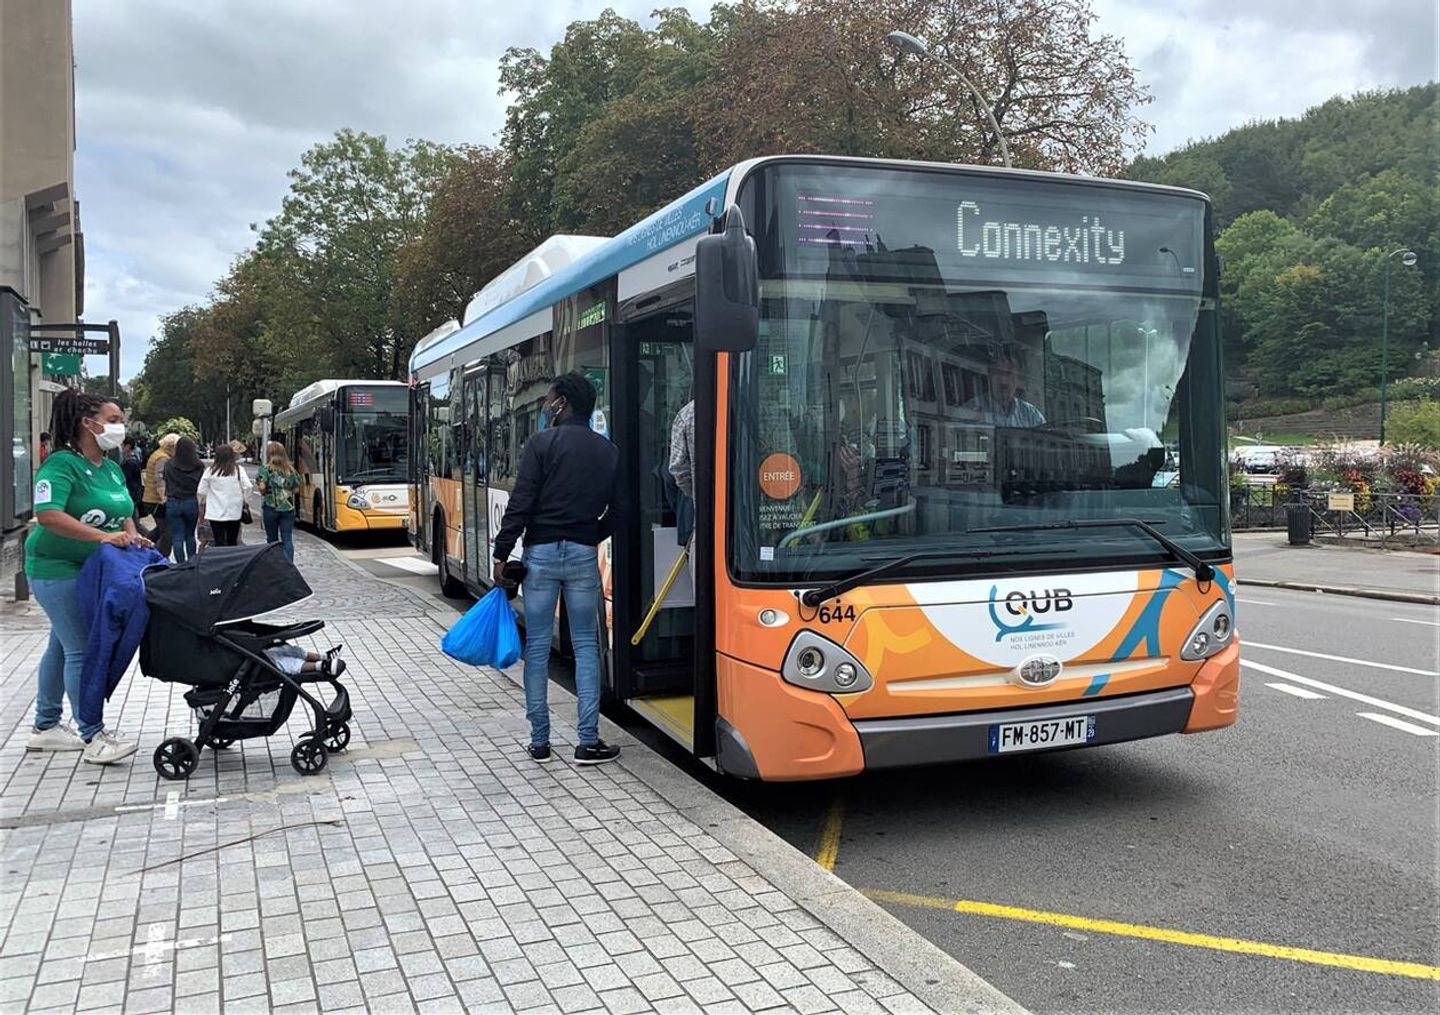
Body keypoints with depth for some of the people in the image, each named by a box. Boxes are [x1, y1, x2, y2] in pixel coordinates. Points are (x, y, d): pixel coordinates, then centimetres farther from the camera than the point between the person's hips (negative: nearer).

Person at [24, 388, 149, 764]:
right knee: (81, 649, -10)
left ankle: (45, 727, 28)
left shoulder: (112, 469, 10)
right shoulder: (62, 464, -16)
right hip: (57, 568, -9)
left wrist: (131, 536, -4)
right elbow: (48, 515, -27)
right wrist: (102, 536, -32)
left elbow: (125, 513, 18)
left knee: (62, 646, 17)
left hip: (94, 569, 9)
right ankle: (92, 737, -6)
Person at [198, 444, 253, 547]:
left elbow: (201, 491, -1)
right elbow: (247, 487, -8)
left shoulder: (210, 470, -5)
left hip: (215, 513, -1)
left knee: (219, 543, 1)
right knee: (232, 543, 12)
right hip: (235, 512, 1)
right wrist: (243, 500, 9)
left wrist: (202, 504, 16)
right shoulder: (239, 470, -5)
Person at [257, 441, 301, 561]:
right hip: (288, 508, 2)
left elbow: (262, 488, -12)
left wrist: (257, 486, 9)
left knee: (272, 540, 11)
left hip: (270, 507, -2)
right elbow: (296, 488, 7)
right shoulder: (291, 469, 4)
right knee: (287, 539, 1)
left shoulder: (265, 469, -5)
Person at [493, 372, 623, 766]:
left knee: (537, 646, 6)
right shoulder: (608, 451, 7)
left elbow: (520, 505, -11)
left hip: (541, 553, -2)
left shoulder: (541, 444, -6)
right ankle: (587, 741, 5)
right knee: (586, 645, 8)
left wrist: (501, 554, -6)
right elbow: (615, 510, 8)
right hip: (583, 555, 3)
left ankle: (539, 741, 11)